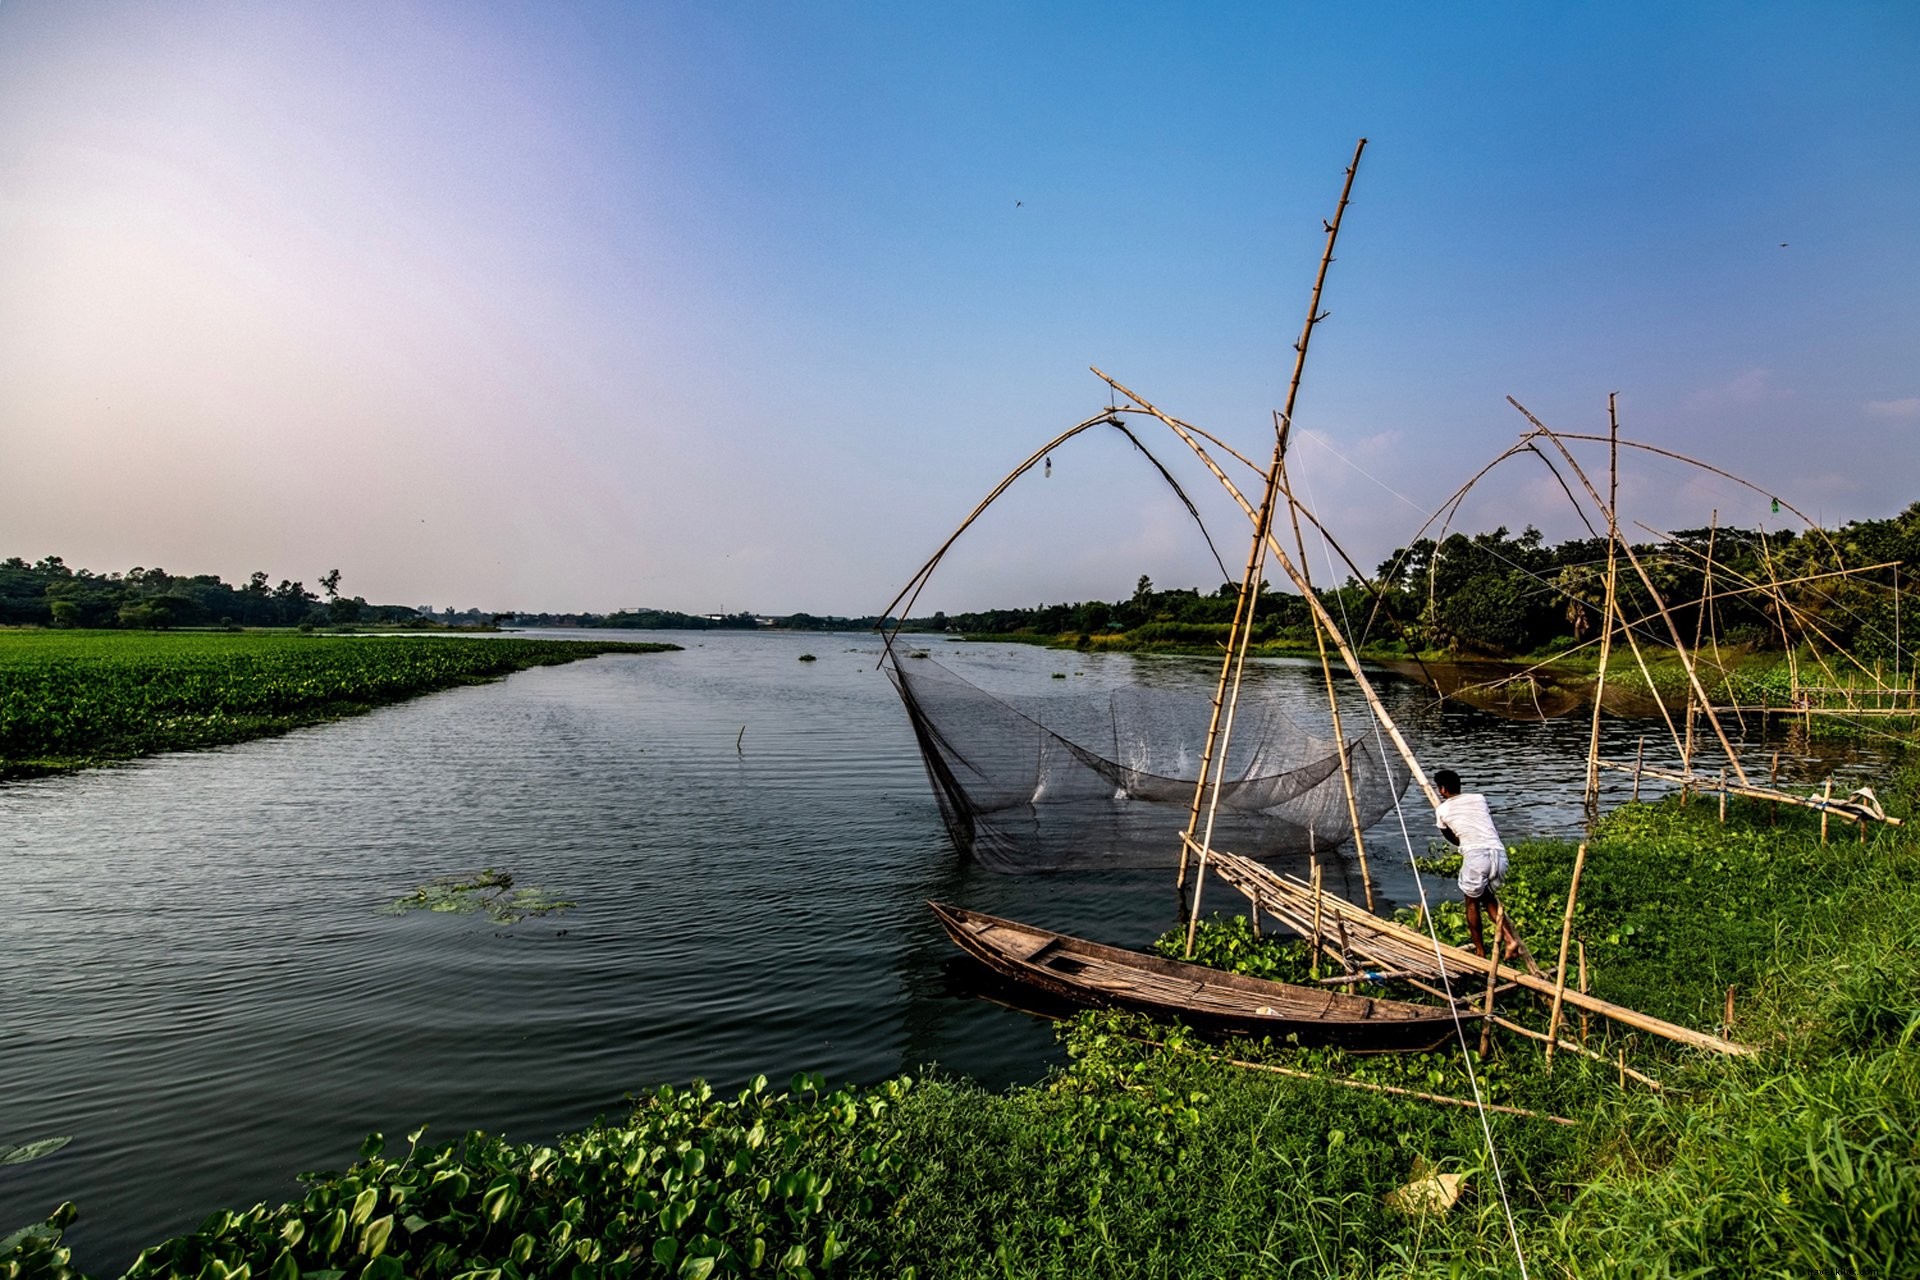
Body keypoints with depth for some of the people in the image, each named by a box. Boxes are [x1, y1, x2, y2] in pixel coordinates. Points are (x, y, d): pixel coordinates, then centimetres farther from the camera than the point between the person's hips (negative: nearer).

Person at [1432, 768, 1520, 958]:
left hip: (1475, 855, -4)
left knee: (1472, 902, 17)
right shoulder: (1479, 798, 22)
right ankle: (1509, 938, 12)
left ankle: (1480, 950, 24)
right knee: (1487, 895, 27)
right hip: (1499, 853, 4)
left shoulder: (1443, 809, 14)